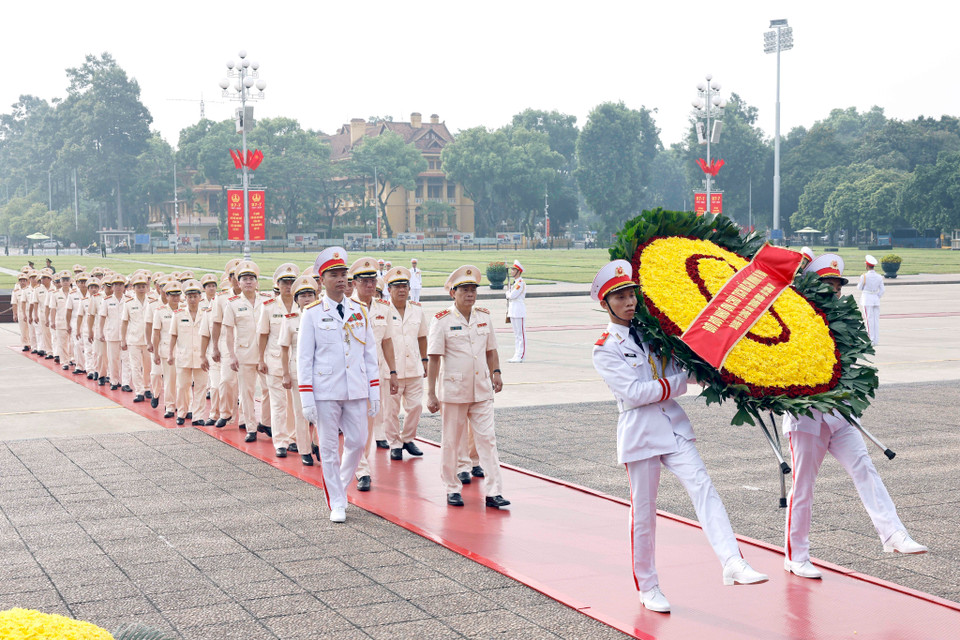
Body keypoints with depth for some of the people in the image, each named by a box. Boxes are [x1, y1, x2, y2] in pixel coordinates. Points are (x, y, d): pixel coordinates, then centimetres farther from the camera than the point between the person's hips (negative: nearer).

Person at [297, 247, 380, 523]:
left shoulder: (359, 312, 9)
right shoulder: (312, 314, -2)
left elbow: (370, 353, 12)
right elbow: (304, 358, -2)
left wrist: (374, 391, 6)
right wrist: (306, 399, -8)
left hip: (356, 391, 3)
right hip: (325, 392, -3)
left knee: (357, 441, 6)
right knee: (329, 448, 3)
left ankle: (338, 485, 31)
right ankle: (337, 504, 13)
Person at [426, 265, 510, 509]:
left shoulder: (484, 317, 8)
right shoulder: (442, 320, -7)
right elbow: (434, 359, -8)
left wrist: (495, 373, 4)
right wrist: (431, 394, -11)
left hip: (482, 391, 4)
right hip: (453, 391, -3)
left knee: (487, 439, -2)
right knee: (451, 442, 6)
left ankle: (494, 492, -1)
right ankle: (453, 489, 21)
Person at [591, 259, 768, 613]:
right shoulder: (605, 349, -2)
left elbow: (679, 369, 18)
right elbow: (633, 392, -13)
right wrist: (679, 383, -12)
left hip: (674, 425, 4)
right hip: (639, 432, -4)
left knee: (703, 488, -15)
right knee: (643, 512, 4)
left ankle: (733, 563, -26)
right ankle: (647, 587, 18)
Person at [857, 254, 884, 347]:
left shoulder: (864, 276, -11)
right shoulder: (879, 277, 2)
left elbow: (859, 288, 0)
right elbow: (882, 290, 4)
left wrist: (858, 282, 19)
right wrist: (877, 298, 16)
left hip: (867, 300, -4)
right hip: (876, 300, 4)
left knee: (868, 320, -3)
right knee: (876, 320, 8)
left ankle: (871, 340, -6)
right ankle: (876, 340, 10)